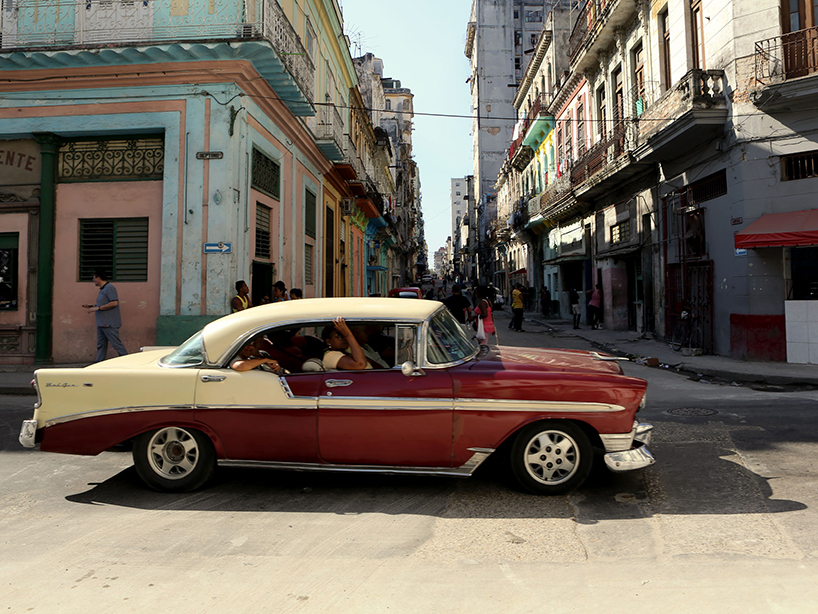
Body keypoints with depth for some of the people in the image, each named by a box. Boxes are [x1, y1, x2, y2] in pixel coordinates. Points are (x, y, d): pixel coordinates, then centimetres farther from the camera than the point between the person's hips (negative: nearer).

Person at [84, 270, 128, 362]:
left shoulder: (109, 288, -12)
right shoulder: (102, 289, 19)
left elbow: (114, 303, -22)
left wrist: (97, 308, -19)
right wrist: (91, 306, 20)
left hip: (109, 324, -10)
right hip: (101, 323, 10)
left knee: (116, 344, -8)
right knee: (101, 345, 10)